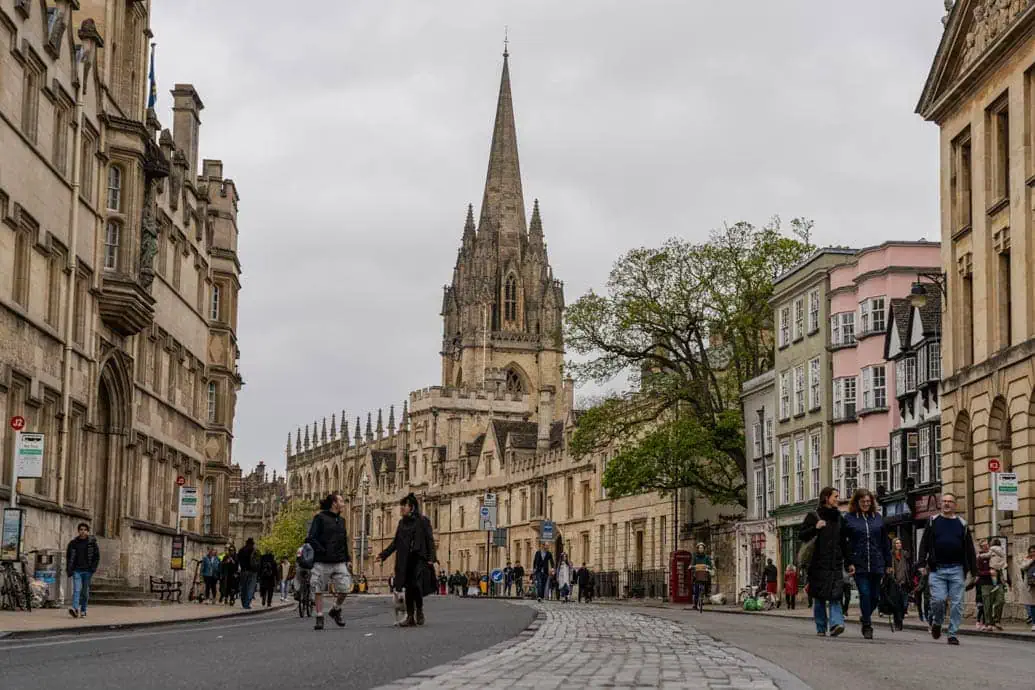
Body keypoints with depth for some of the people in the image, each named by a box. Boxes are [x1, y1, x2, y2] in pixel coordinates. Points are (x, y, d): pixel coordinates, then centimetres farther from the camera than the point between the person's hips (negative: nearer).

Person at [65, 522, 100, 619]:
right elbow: (68, 556, 13)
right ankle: (75, 609, -28)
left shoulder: (92, 543, 4)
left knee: (85, 591, 7)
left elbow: (97, 556, 5)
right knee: (76, 590, -15)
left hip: (87, 571, 0)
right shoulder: (73, 543, 7)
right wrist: (69, 570, 4)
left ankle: (83, 611, 18)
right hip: (77, 570, 0)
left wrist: (93, 568, -5)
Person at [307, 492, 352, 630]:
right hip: (322, 562, -5)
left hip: (339, 562, 5)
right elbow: (310, 538, -10)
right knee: (319, 590, 0)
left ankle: (336, 610, 21)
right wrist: (322, 551, -19)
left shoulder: (341, 520, 17)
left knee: (345, 588, -3)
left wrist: (347, 558, 14)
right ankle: (319, 618, 8)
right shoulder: (320, 518, -4)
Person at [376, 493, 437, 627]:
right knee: (408, 588, 3)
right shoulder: (402, 522, 14)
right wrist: (383, 554, 13)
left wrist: (431, 558, -15)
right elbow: (396, 542, 19)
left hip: (419, 559, -5)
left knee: (416, 585, -15)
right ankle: (410, 617, 7)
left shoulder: (423, 521, -2)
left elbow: (430, 540, -6)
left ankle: (419, 611, 9)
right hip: (405, 560, 5)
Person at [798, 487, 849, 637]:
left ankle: (836, 624, -23)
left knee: (835, 596, -12)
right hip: (819, 563, -3)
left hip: (835, 563, 3)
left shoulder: (838, 517, 15)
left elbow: (843, 541, 19)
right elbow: (801, 535, -3)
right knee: (819, 597, 3)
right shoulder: (814, 516, 1)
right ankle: (821, 628, 11)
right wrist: (815, 528, -19)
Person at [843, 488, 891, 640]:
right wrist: (848, 563, -10)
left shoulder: (878, 518, 9)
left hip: (876, 564, 3)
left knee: (875, 596, 7)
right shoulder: (849, 519, 0)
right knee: (865, 594, -9)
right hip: (859, 565, -3)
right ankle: (867, 627, 0)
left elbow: (885, 543, 12)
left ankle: (865, 617, 32)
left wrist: (888, 563, 9)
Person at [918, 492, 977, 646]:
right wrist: (922, 564, -4)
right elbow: (924, 545, 6)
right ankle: (937, 622, 18)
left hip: (957, 570, 1)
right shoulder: (933, 522, 8)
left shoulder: (962, 524, 11)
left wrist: (974, 570, 6)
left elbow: (970, 549, 11)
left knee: (956, 603, -2)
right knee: (938, 599, -11)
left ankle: (953, 634, 5)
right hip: (937, 569, -1)